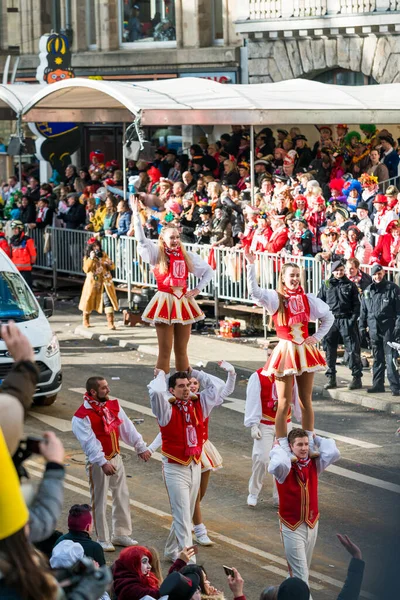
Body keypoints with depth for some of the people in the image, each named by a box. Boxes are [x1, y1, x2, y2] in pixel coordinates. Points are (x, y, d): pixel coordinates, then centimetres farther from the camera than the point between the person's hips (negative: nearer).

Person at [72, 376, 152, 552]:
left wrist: (140, 447, 6)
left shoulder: (113, 406, 3)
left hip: (116, 458, 7)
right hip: (97, 463, -7)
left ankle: (120, 534, 26)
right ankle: (103, 540, 12)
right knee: (99, 501, 2)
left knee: (122, 496, 13)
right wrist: (103, 463, -32)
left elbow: (127, 428, 8)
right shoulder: (82, 416, -18)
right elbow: (89, 442, -25)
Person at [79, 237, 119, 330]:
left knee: (108, 301, -13)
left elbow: (111, 267, 12)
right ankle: (86, 321, 33)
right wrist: (91, 258, -27)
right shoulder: (87, 258, -2)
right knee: (89, 302, 10)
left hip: (104, 283, 1)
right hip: (93, 283, -1)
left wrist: (110, 264, -11)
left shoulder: (103, 255, 5)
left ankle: (110, 323, -16)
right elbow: (86, 269, -20)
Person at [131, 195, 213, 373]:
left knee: (181, 350, 10)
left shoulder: (187, 256, 8)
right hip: (164, 301, -3)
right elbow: (142, 239, -15)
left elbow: (208, 271, 18)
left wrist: (197, 289, 6)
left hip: (183, 302, 3)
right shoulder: (157, 254, -1)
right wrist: (136, 214, -22)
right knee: (165, 351, -2)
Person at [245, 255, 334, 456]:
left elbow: (328, 317, 18)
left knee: (306, 401, 11)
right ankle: (282, 446, 3)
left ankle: (310, 442, 21)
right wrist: (251, 265, -32)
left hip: (305, 352, 4)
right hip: (285, 352, -4)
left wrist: (317, 336, 5)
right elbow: (254, 291, -24)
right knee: (284, 403, -1)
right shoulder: (275, 298, -6)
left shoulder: (307, 299, 4)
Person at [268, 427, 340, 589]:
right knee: (301, 575, -6)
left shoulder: (314, 464, -1)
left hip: (312, 525, 5)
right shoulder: (285, 468, -15)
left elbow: (334, 454, -16)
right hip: (291, 527, -5)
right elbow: (278, 464, -40)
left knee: (300, 570, 18)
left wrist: (317, 439, -4)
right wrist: (277, 448, -20)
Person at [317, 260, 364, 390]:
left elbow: (356, 304, 3)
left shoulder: (350, 285, 5)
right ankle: (331, 378, 12)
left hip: (347, 320, -2)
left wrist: (353, 318, -8)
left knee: (353, 349, -4)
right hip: (331, 320, 2)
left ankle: (357, 377, 0)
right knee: (330, 350, 4)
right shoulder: (326, 285, 9)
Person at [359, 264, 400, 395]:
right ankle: (378, 384, 19)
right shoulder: (368, 291, 13)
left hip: (389, 329, -5)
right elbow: (363, 311, 19)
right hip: (374, 329, 5)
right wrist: (362, 326, 12)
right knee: (377, 359, 12)